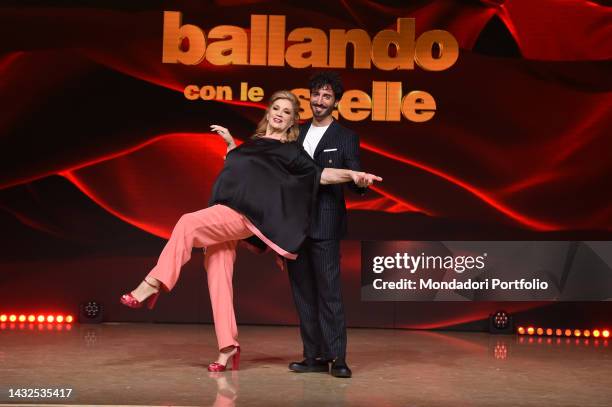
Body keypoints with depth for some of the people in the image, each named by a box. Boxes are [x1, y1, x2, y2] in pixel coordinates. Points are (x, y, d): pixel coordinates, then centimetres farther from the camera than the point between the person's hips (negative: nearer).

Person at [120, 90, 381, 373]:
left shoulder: (289, 151, 5)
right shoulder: (255, 143, 25)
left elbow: (319, 174, -1)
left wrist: (352, 175, -13)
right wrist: (230, 142, 32)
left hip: (241, 216, -7)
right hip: (223, 215, 7)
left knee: (188, 223, -26)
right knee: (218, 275, -1)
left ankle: (153, 284, -22)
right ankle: (228, 346, 1)